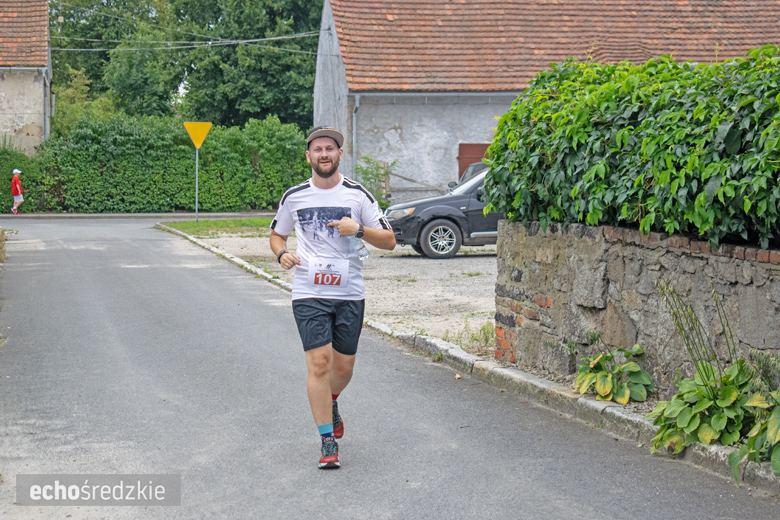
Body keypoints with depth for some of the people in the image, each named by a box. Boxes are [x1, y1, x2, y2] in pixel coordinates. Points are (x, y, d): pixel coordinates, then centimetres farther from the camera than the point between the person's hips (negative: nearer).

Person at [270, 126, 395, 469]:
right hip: (309, 294, -1)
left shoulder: (358, 195, 2)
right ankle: (328, 442, -2)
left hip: (349, 293, 1)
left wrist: (359, 229, -14)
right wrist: (282, 254, -2)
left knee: (343, 367, 9)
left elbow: (389, 241, 3)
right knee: (319, 363, -11)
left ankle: (330, 403, 44)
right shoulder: (293, 197, 4)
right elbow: (277, 234, 20)